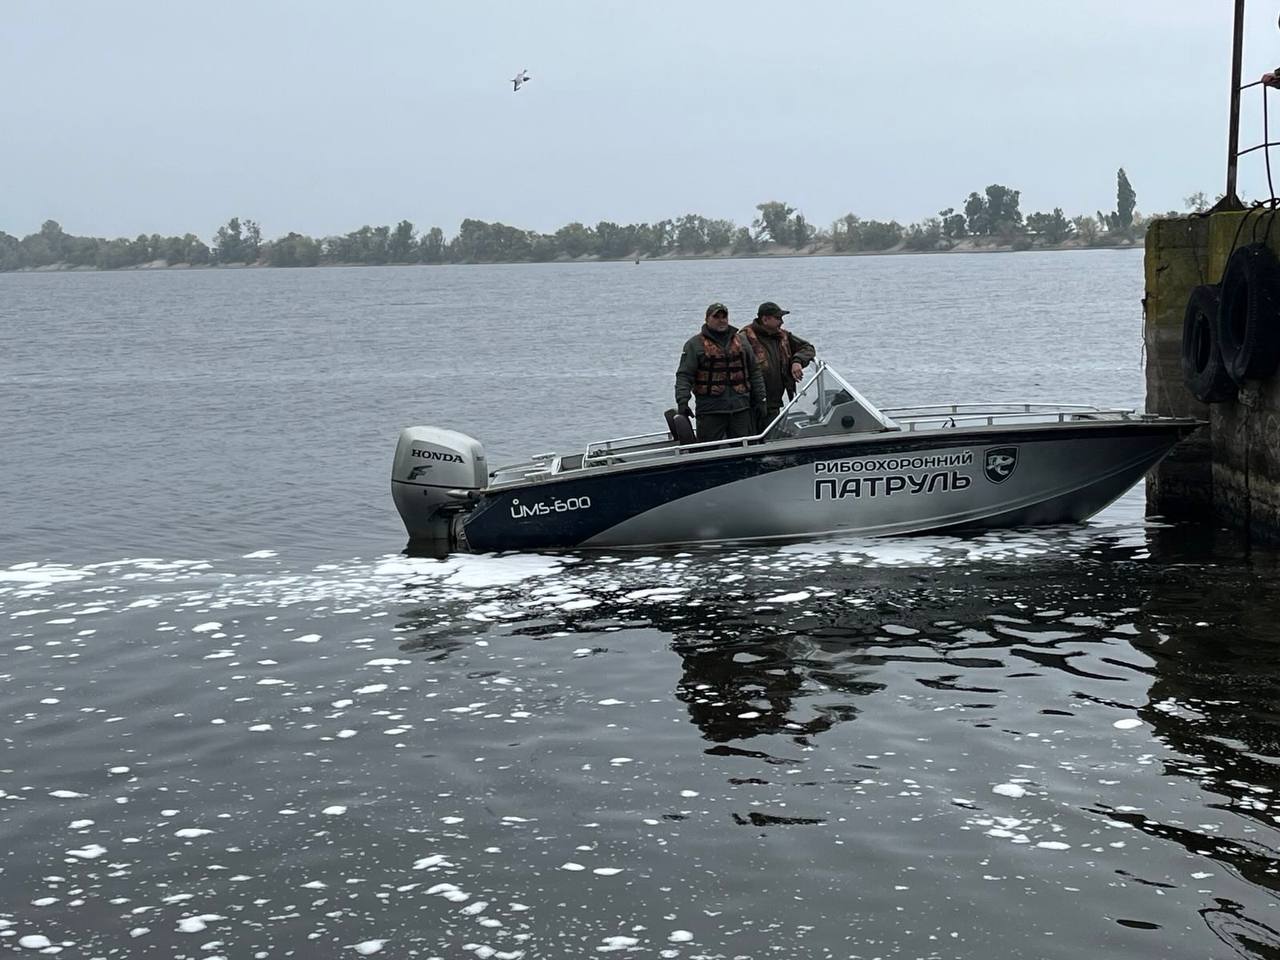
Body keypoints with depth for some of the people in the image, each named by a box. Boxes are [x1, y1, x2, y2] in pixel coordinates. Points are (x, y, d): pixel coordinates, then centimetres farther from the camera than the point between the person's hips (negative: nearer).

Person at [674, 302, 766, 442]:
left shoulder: (741, 341, 15)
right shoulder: (694, 344, 2)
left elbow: (754, 372, 18)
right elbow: (684, 375, -4)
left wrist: (759, 400, 12)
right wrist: (682, 401, -17)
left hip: (741, 409, 4)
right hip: (710, 410, -4)